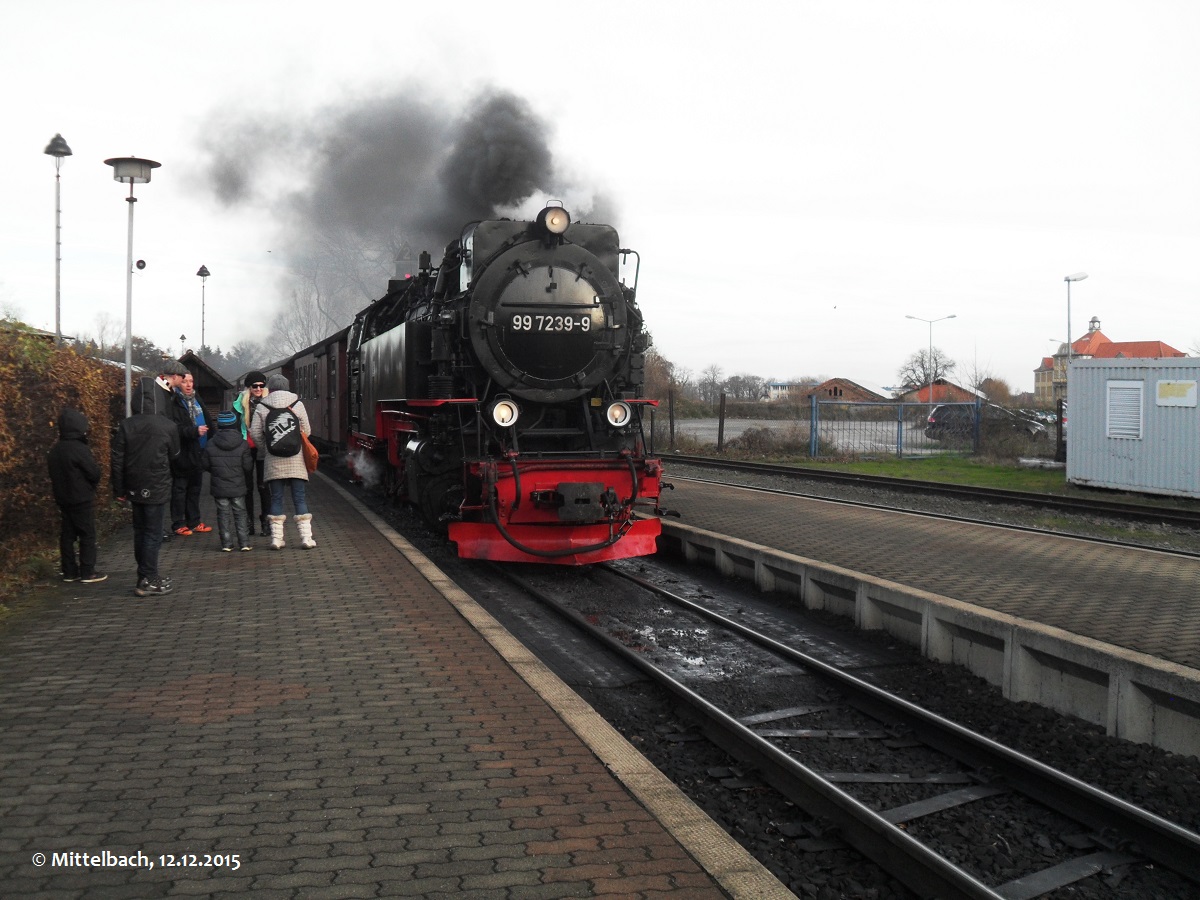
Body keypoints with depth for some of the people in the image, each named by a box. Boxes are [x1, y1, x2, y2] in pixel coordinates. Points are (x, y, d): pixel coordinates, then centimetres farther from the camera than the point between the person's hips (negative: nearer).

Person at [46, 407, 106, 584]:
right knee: (87, 535, 0)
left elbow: (54, 475, 13)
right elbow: (94, 473, -15)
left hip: (63, 498, 8)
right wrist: (91, 485, 6)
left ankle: (69, 571, 15)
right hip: (82, 500, -8)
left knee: (67, 534, 11)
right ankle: (87, 573, 1)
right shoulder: (80, 449, -18)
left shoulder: (55, 451, 7)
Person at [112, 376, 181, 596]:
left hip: (135, 488, 4)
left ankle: (146, 576, 23)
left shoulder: (126, 426, -4)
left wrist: (119, 489, 7)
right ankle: (148, 581, 2)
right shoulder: (168, 427, -13)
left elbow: (117, 459, -1)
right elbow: (174, 455, 2)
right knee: (153, 533, 1)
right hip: (157, 489, -4)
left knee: (140, 531, 15)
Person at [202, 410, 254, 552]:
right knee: (240, 513, 9)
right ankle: (244, 542, 6)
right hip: (238, 487, 0)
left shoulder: (211, 445, -5)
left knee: (223, 513, 7)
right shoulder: (243, 445, -8)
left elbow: (204, 465, 0)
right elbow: (248, 466, -6)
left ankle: (227, 543, 5)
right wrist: (248, 477, 15)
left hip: (219, 487, 0)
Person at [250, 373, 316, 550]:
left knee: (276, 497, 7)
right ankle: (306, 537, -1)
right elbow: (306, 431, 2)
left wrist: (265, 448, 14)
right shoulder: (297, 404, 2)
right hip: (296, 459, 0)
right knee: (300, 497, 3)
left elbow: (254, 432, -1)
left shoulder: (261, 407, 2)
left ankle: (276, 538, 5)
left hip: (273, 460, 0)